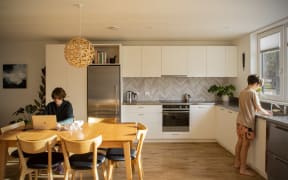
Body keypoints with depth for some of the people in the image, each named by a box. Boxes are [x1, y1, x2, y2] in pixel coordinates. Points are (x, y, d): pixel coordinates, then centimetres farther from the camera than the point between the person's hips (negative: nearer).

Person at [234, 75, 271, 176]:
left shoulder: (242, 92, 10)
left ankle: (237, 163, 31)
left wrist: (255, 109, 13)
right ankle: (243, 169, 5)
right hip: (247, 122, -8)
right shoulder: (253, 93, -13)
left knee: (240, 142, 19)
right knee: (245, 145, -2)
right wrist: (267, 113, 6)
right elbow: (258, 108, -10)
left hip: (240, 121, 8)